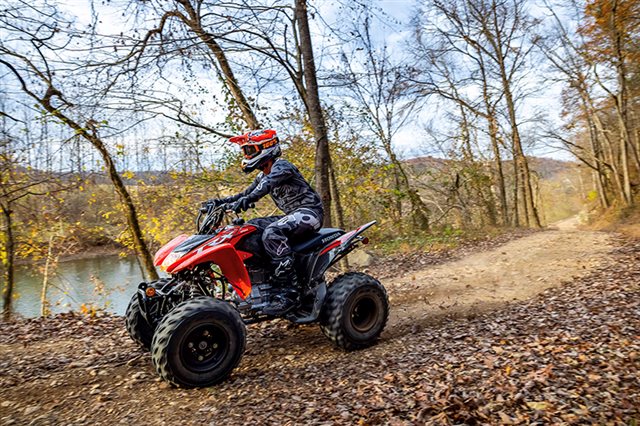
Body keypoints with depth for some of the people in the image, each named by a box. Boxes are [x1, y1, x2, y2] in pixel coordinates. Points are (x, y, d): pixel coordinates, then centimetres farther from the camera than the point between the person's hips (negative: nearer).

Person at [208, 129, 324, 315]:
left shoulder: (282, 165, -12)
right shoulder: (263, 175, 16)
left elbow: (268, 183, -34)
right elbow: (245, 194, 22)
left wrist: (247, 199, -50)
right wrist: (221, 201, 8)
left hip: (309, 211, -10)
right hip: (293, 216, 10)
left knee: (272, 233, -35)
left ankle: (289, 291, -33)